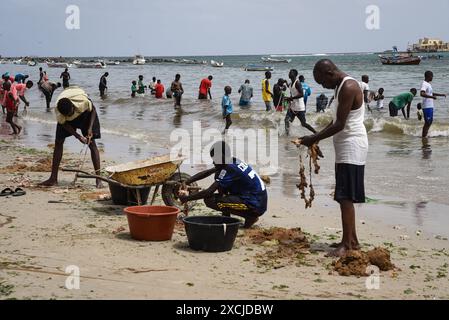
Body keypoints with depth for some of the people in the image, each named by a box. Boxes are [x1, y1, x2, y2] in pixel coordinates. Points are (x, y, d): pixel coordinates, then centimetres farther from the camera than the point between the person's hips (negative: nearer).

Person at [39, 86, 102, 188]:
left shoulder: (83, 102, -41)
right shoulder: (58, 111, -36)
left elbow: (93, 110, -19)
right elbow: (64, 124, -17)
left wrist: (90, 129, -27)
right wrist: (78, 136, -27)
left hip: (84, 111, -2)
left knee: (92, 143, -12)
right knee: (58, 142, -4)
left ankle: (98, 179, -12)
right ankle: (53, 178, 3)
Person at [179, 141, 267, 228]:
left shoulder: (229, 169, -17)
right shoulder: (233, 162, 9)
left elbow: (208, 192, -18)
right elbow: (206, 173, 17)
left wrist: (187, 198, -7)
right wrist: (186, 182, 13)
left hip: (255, 206, -9)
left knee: (209, 200, -15)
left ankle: (250, 216, -8)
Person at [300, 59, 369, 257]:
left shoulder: (348, 88, -18)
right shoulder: (342, 86, 15)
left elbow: (340, 124, -21)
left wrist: (314, 139, -14)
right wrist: (317, 138, 8)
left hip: (351, 147, -10)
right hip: (345, 147, 10)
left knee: (345, 197, -10)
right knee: (345, 197, 13)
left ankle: (347, 244, -7)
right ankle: (352, 240, 19)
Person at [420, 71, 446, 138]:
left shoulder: (428, 84, 17)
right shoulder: (424, 84, -15)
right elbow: (422, 94, -31)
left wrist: (441, 95, 31)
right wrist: (432, 97, -34)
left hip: (430, 106, 10)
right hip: (427, 107, -10)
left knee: (429, 122, 15)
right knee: (427, 122, -8)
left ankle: (425, 136, 22)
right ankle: (424, 137, -3)